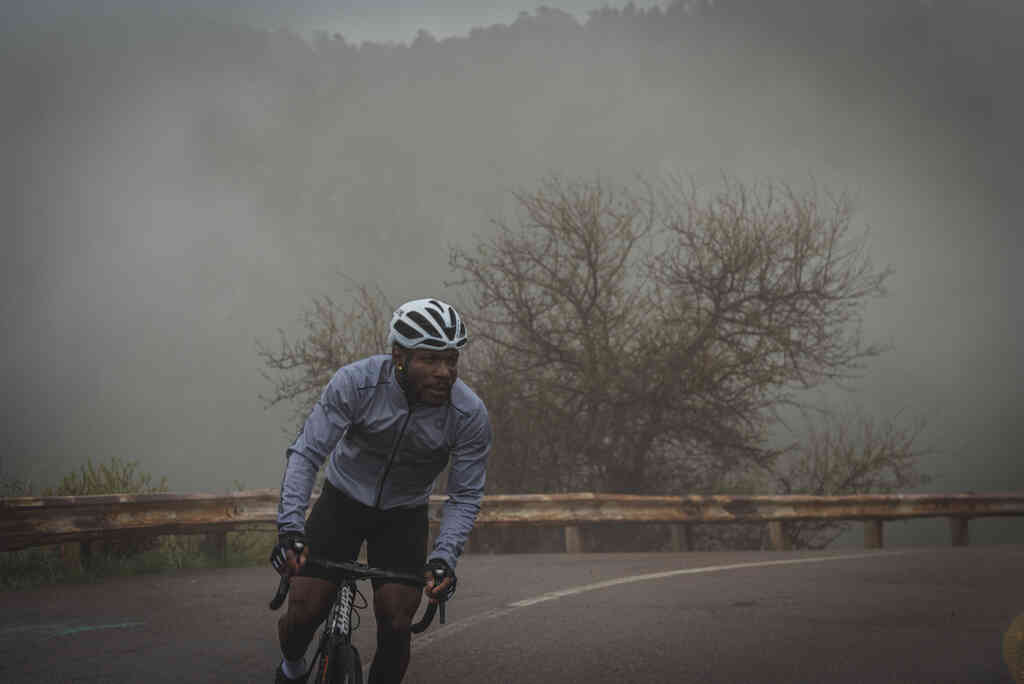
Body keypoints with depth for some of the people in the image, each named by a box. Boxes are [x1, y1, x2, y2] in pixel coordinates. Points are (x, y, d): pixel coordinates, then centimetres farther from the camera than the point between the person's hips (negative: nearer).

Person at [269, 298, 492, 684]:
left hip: (404, 516, 1)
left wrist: (444, 556, -32)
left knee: (396, 624, -14)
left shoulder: (470, 415, -23)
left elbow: (465, 496, -15)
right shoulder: (356, 383, -27)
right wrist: (289, 529, -38)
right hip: (343, 502, -1)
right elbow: (306, 454, -25)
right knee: (304, 612, -9)